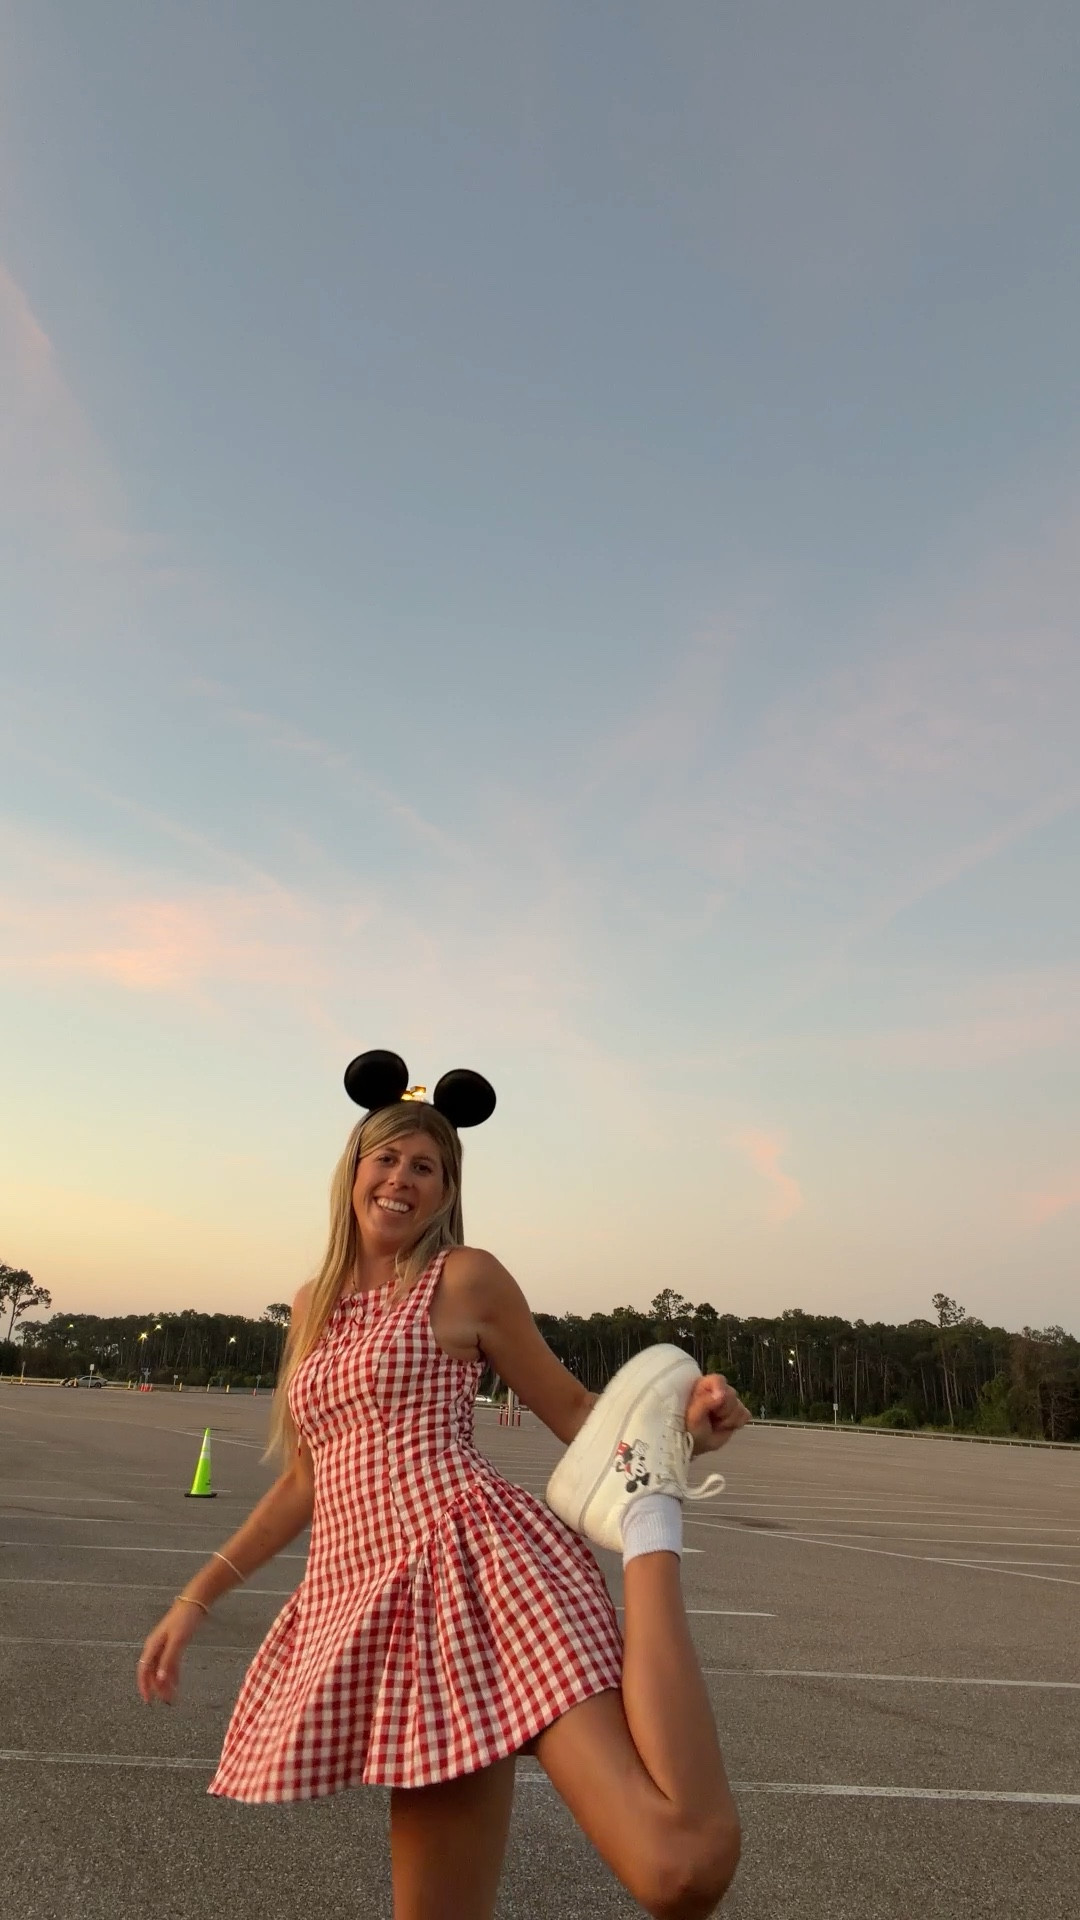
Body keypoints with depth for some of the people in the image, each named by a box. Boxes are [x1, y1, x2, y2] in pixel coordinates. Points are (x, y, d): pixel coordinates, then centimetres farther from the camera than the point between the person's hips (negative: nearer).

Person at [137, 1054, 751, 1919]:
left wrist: (681, 1422, -11)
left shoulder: (466, 1278, 6)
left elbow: (577, 1413, 10)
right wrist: (196, 1598, 25)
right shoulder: (315, 1304, 23)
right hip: (362, 1600, 6)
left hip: (477, 1562, -5)